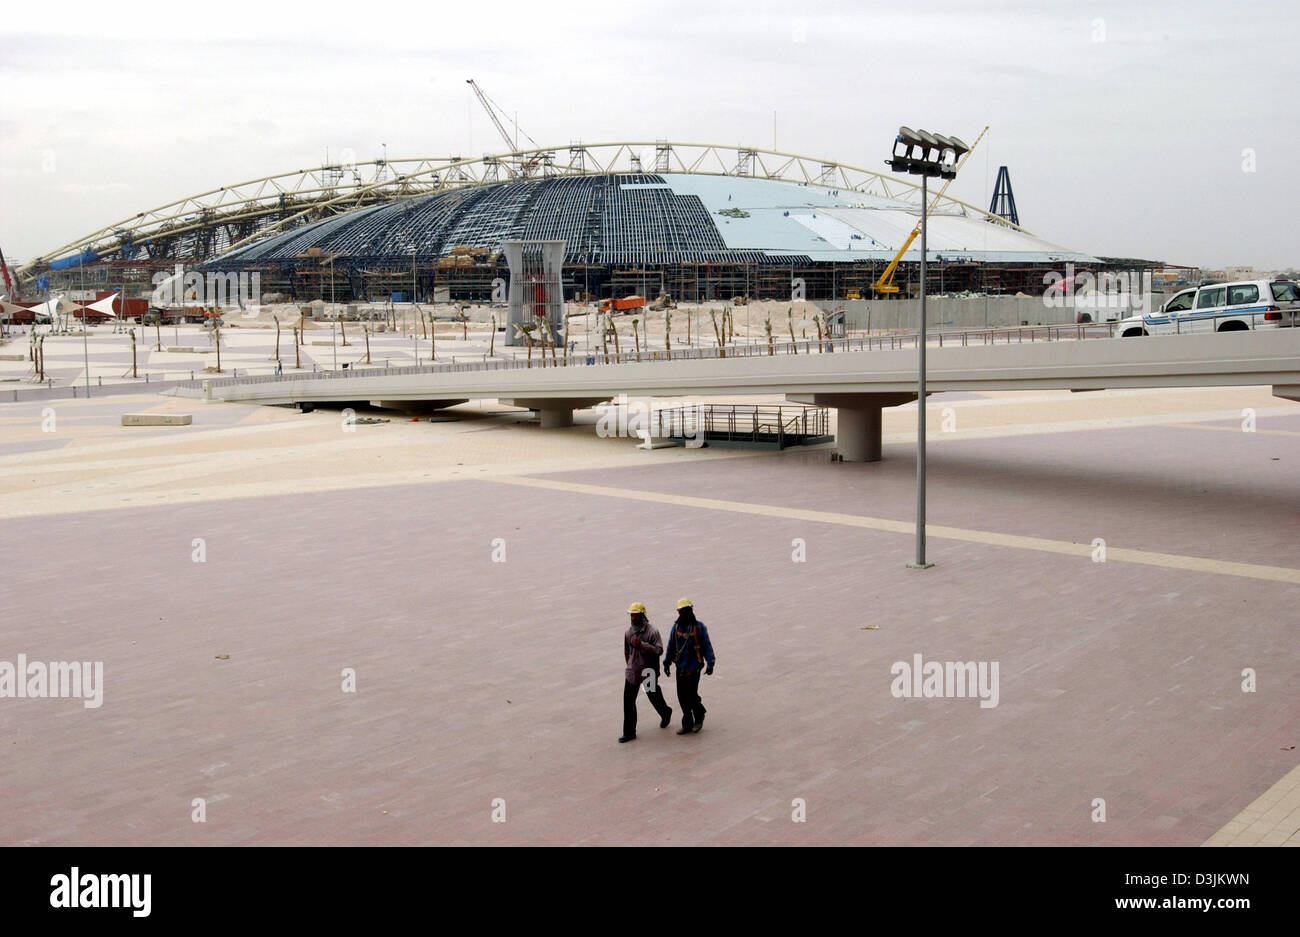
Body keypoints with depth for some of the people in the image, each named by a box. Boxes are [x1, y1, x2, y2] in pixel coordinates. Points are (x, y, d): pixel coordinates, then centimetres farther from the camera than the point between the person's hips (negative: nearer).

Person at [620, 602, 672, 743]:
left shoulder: (652, 632, -13)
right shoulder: (628, 633, 4)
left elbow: (659, 650, -21)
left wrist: (642, 645, -29)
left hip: (648, 673, -4)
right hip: (632, 672, 4)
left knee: (654, 698, 13)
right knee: (628, 701, -2)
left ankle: (666, 713, 46)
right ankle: (629, 732, 4)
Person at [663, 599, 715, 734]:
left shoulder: (699, 627, -7)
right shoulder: (677, 627, 6)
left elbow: (706, 646, -5)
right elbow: (671, 646, 14)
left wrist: (710, 664, -9)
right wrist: (667, 663, 12)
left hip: (694, 668, -5)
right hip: (680, 667, 5)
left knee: (691, 695, -6)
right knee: (682, 697, 6)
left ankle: (699, 715, 22)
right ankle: (687, 724, 17)